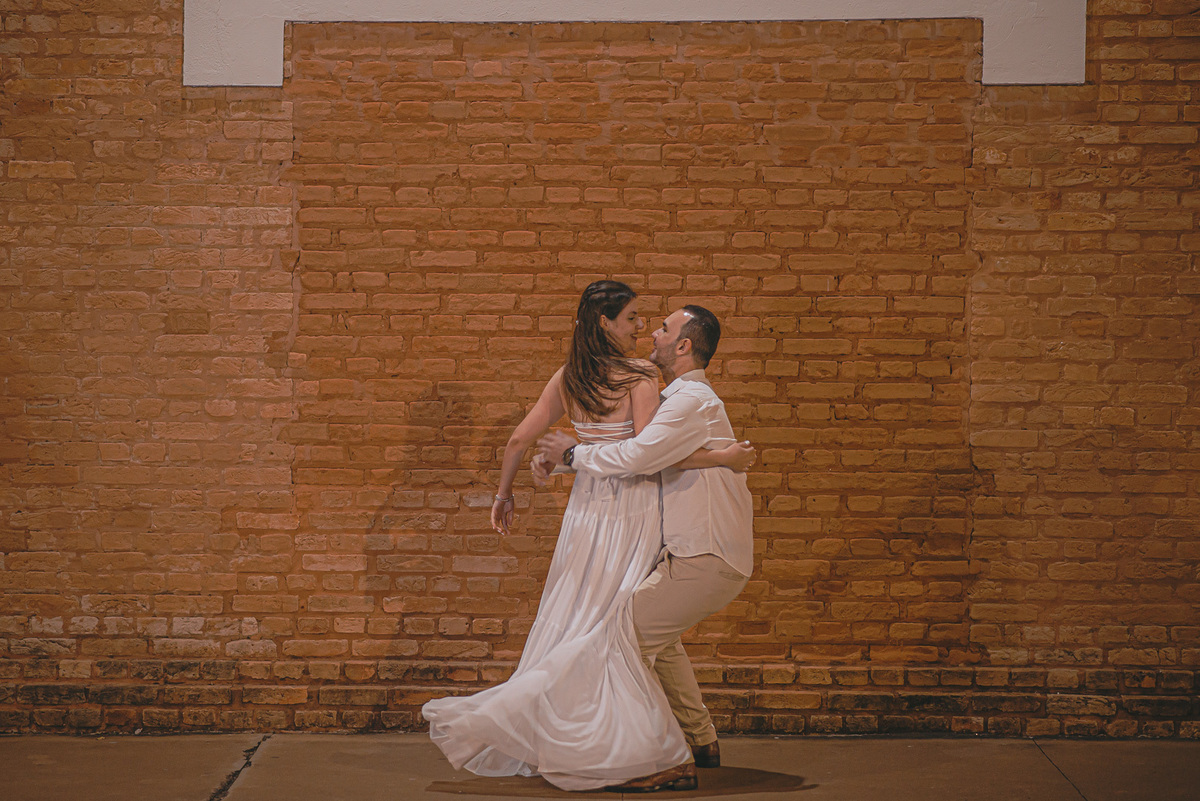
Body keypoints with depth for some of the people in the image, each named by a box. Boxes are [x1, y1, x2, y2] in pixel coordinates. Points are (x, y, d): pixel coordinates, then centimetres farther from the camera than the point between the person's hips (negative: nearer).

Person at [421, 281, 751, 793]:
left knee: (572, 619, 10)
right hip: (632, 509, -5)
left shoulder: (567, 378, 5)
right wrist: (719, 457, -14)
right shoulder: (640, 378, -13)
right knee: (614, 627, -5)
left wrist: (504, 493, 23)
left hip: (587, 508, 6)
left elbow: (520, 439, 9)